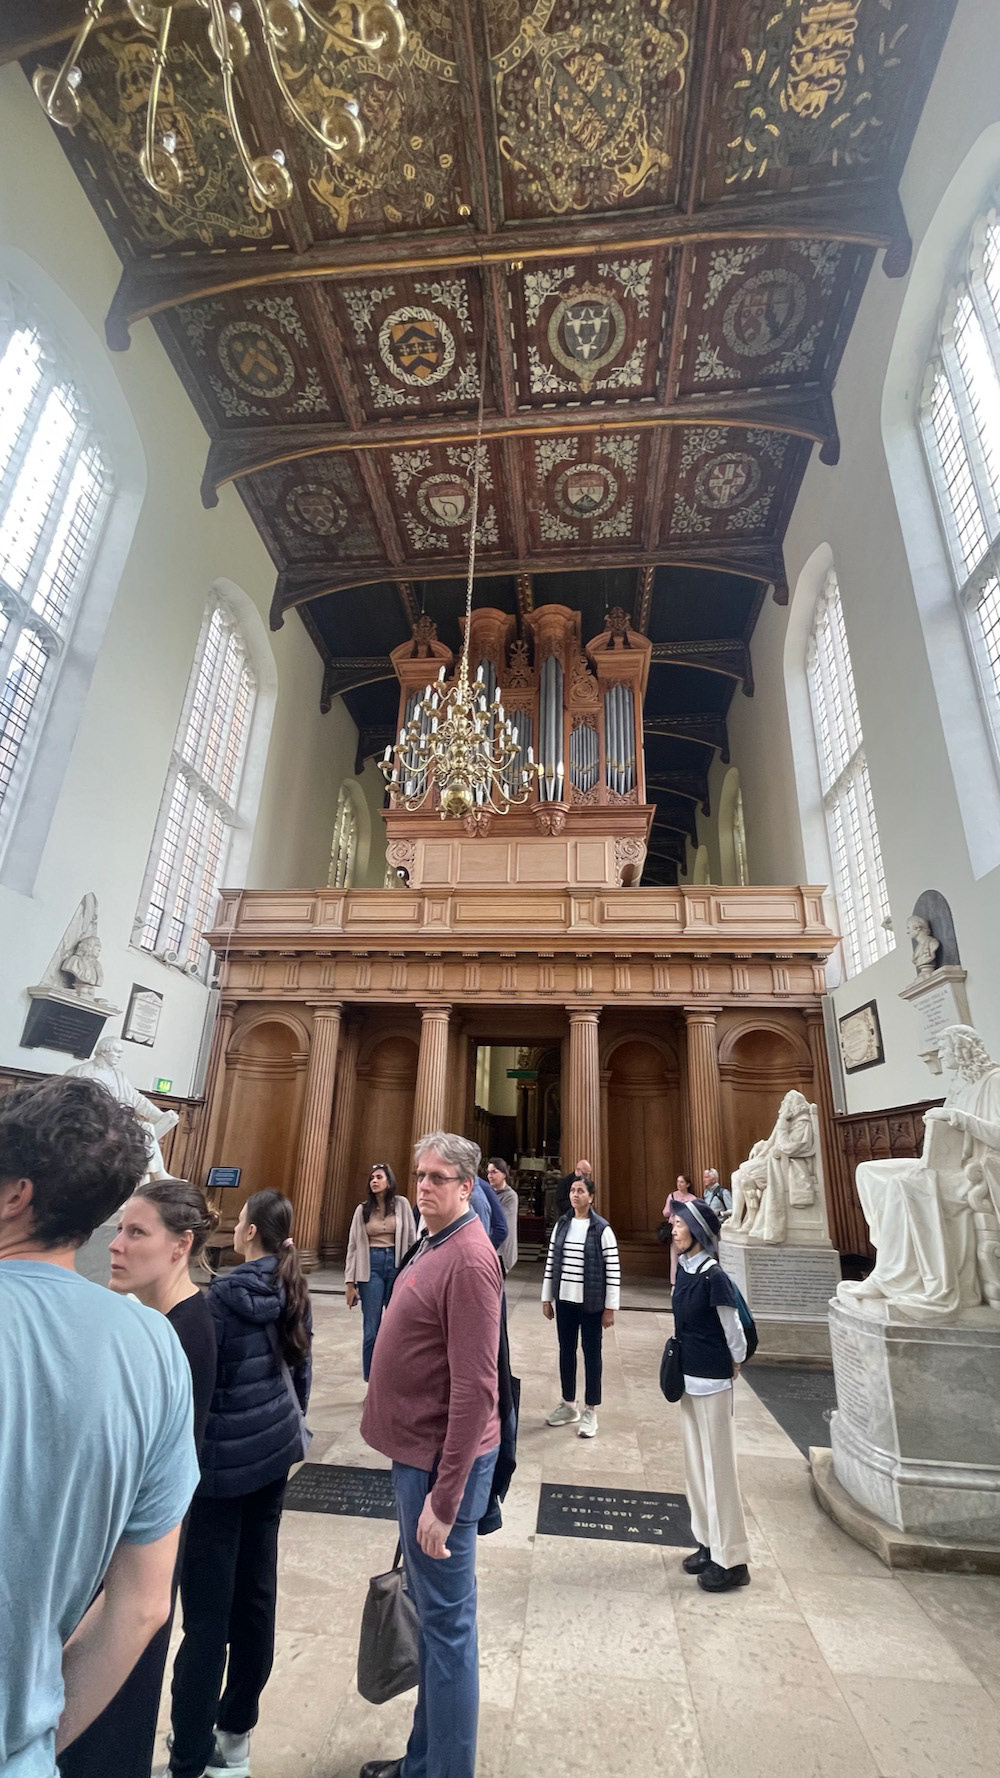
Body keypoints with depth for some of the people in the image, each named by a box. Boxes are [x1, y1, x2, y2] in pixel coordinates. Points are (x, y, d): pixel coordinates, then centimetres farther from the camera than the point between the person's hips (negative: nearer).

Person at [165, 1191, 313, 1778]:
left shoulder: (224, 1295, -20)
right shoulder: (293, 1290, -2)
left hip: (223, 1460, -6)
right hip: (274, 1451, 6)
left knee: (208, 1608, 5)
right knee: (257, 1589, 19)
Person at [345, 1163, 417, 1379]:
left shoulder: (401, 1204, -2)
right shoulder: (363, 1209, 2)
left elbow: (412, 1240, 0)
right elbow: (353, 1246, 4)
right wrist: (350, 1282, 1)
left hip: (397, 1264, 0)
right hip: (372, 1266, 0)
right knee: (371, 1329, 2)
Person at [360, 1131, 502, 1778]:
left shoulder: (469, 1260, -24)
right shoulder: (435, 1245, 5)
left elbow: (474, 1389, -25)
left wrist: (444, 1498, -21)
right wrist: (417, 1468, 17)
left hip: (443, 1462, -9)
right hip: (419, 1452, 9)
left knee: (446, 1624, 8)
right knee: (430, 1611, 23)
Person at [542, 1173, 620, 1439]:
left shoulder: (602, 1229, -12)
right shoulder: (561, 1225, 1)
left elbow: (613, 1270, -10)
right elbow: (551, 1262, 6)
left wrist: (610, 1307, -10)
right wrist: (546, 1298, 7)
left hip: (591, 1303, -4)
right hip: (564, 1300, 4)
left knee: (591, 1354, 8)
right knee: (566, 1352, 15)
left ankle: (590, 1411, 23)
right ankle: (568, 1405, 32)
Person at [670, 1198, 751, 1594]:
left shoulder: (714, 1277, -23)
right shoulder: (683, 1269, 1)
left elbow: (734, 1330, -14)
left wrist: (734, 1365, 1)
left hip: (712, 1382, -8)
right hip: (689, 1377, 8)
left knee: (718, 1466, 4)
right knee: (695, 1463, 19)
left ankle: (731, 1560, 20)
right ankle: (710, 1543, 36)